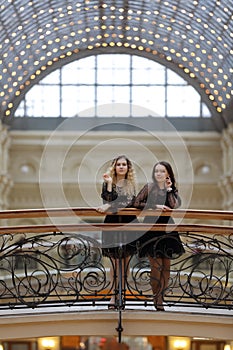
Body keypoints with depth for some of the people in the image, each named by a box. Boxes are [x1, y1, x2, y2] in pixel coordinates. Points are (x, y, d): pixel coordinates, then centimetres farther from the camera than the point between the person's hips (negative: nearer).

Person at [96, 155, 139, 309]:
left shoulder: (132, 184, 5)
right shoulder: (108, 183, 4)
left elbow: (129, 202, -11)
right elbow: (108, 200, -11)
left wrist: (109, 206, -19)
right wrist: (109, 183, -16)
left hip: (129, 224, 1)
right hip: (112, 224, -1)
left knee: (126, 259, 4)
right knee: (115, 259, -3)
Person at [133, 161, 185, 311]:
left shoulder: (172, 190, 8)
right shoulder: (149, 187, 1)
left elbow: (174, 205, -8)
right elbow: (137, 203, -7)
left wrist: (169, 189, -7)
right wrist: (156, 206, -13)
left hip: (167, 229, 3)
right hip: (151, 228, -3)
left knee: (166, 265, 3)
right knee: (156, 265, -7)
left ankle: (161, 295, 13)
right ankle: (157, 298, 3)